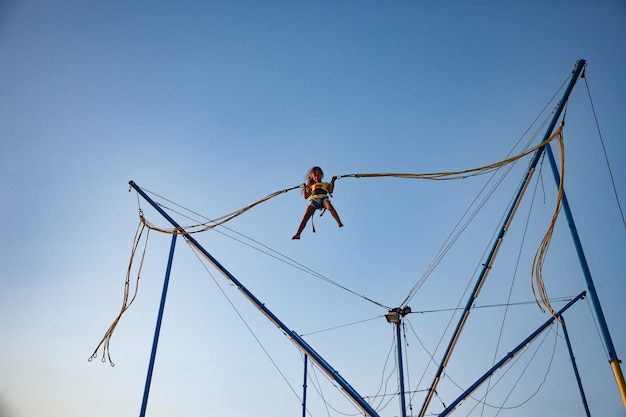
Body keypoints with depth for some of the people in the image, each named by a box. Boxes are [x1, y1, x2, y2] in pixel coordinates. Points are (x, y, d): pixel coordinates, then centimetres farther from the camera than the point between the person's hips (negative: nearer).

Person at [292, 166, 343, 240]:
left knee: (329, 206, -38)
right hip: (314, 200, 2)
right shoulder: (312, 186, 35)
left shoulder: (326, 184, 29)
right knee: (306, 216, -17)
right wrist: (304, 188, 18)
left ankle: (339, 222, -51)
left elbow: (330, 191, 9)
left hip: (323, 198, -2)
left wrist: (332, 182, 0)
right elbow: (305, 196, 27)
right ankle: (297, 234, -26)